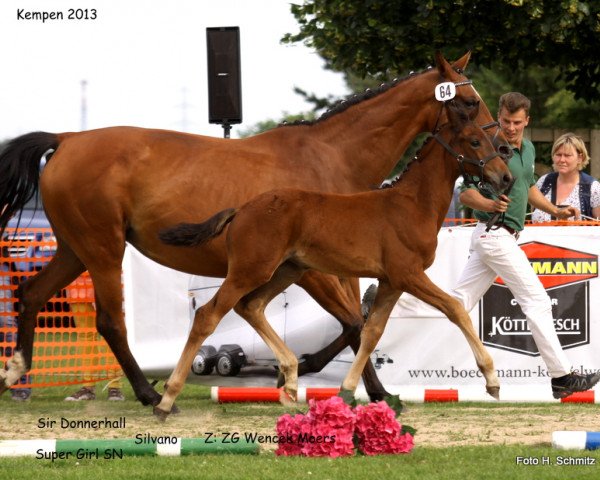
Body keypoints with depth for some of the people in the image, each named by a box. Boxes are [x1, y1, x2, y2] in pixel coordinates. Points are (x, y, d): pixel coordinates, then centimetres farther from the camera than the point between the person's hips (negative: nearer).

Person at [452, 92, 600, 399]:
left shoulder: (528, 149, 13)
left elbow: (529, 188, 28)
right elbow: (465, 193, -15)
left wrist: (555, 210, 17)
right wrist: (490, 205, -33)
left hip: (493, 236, 9)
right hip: (495, 234, -9)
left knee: (460, 302, 9)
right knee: (537, 302, -7)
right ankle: (561, 378, -4)